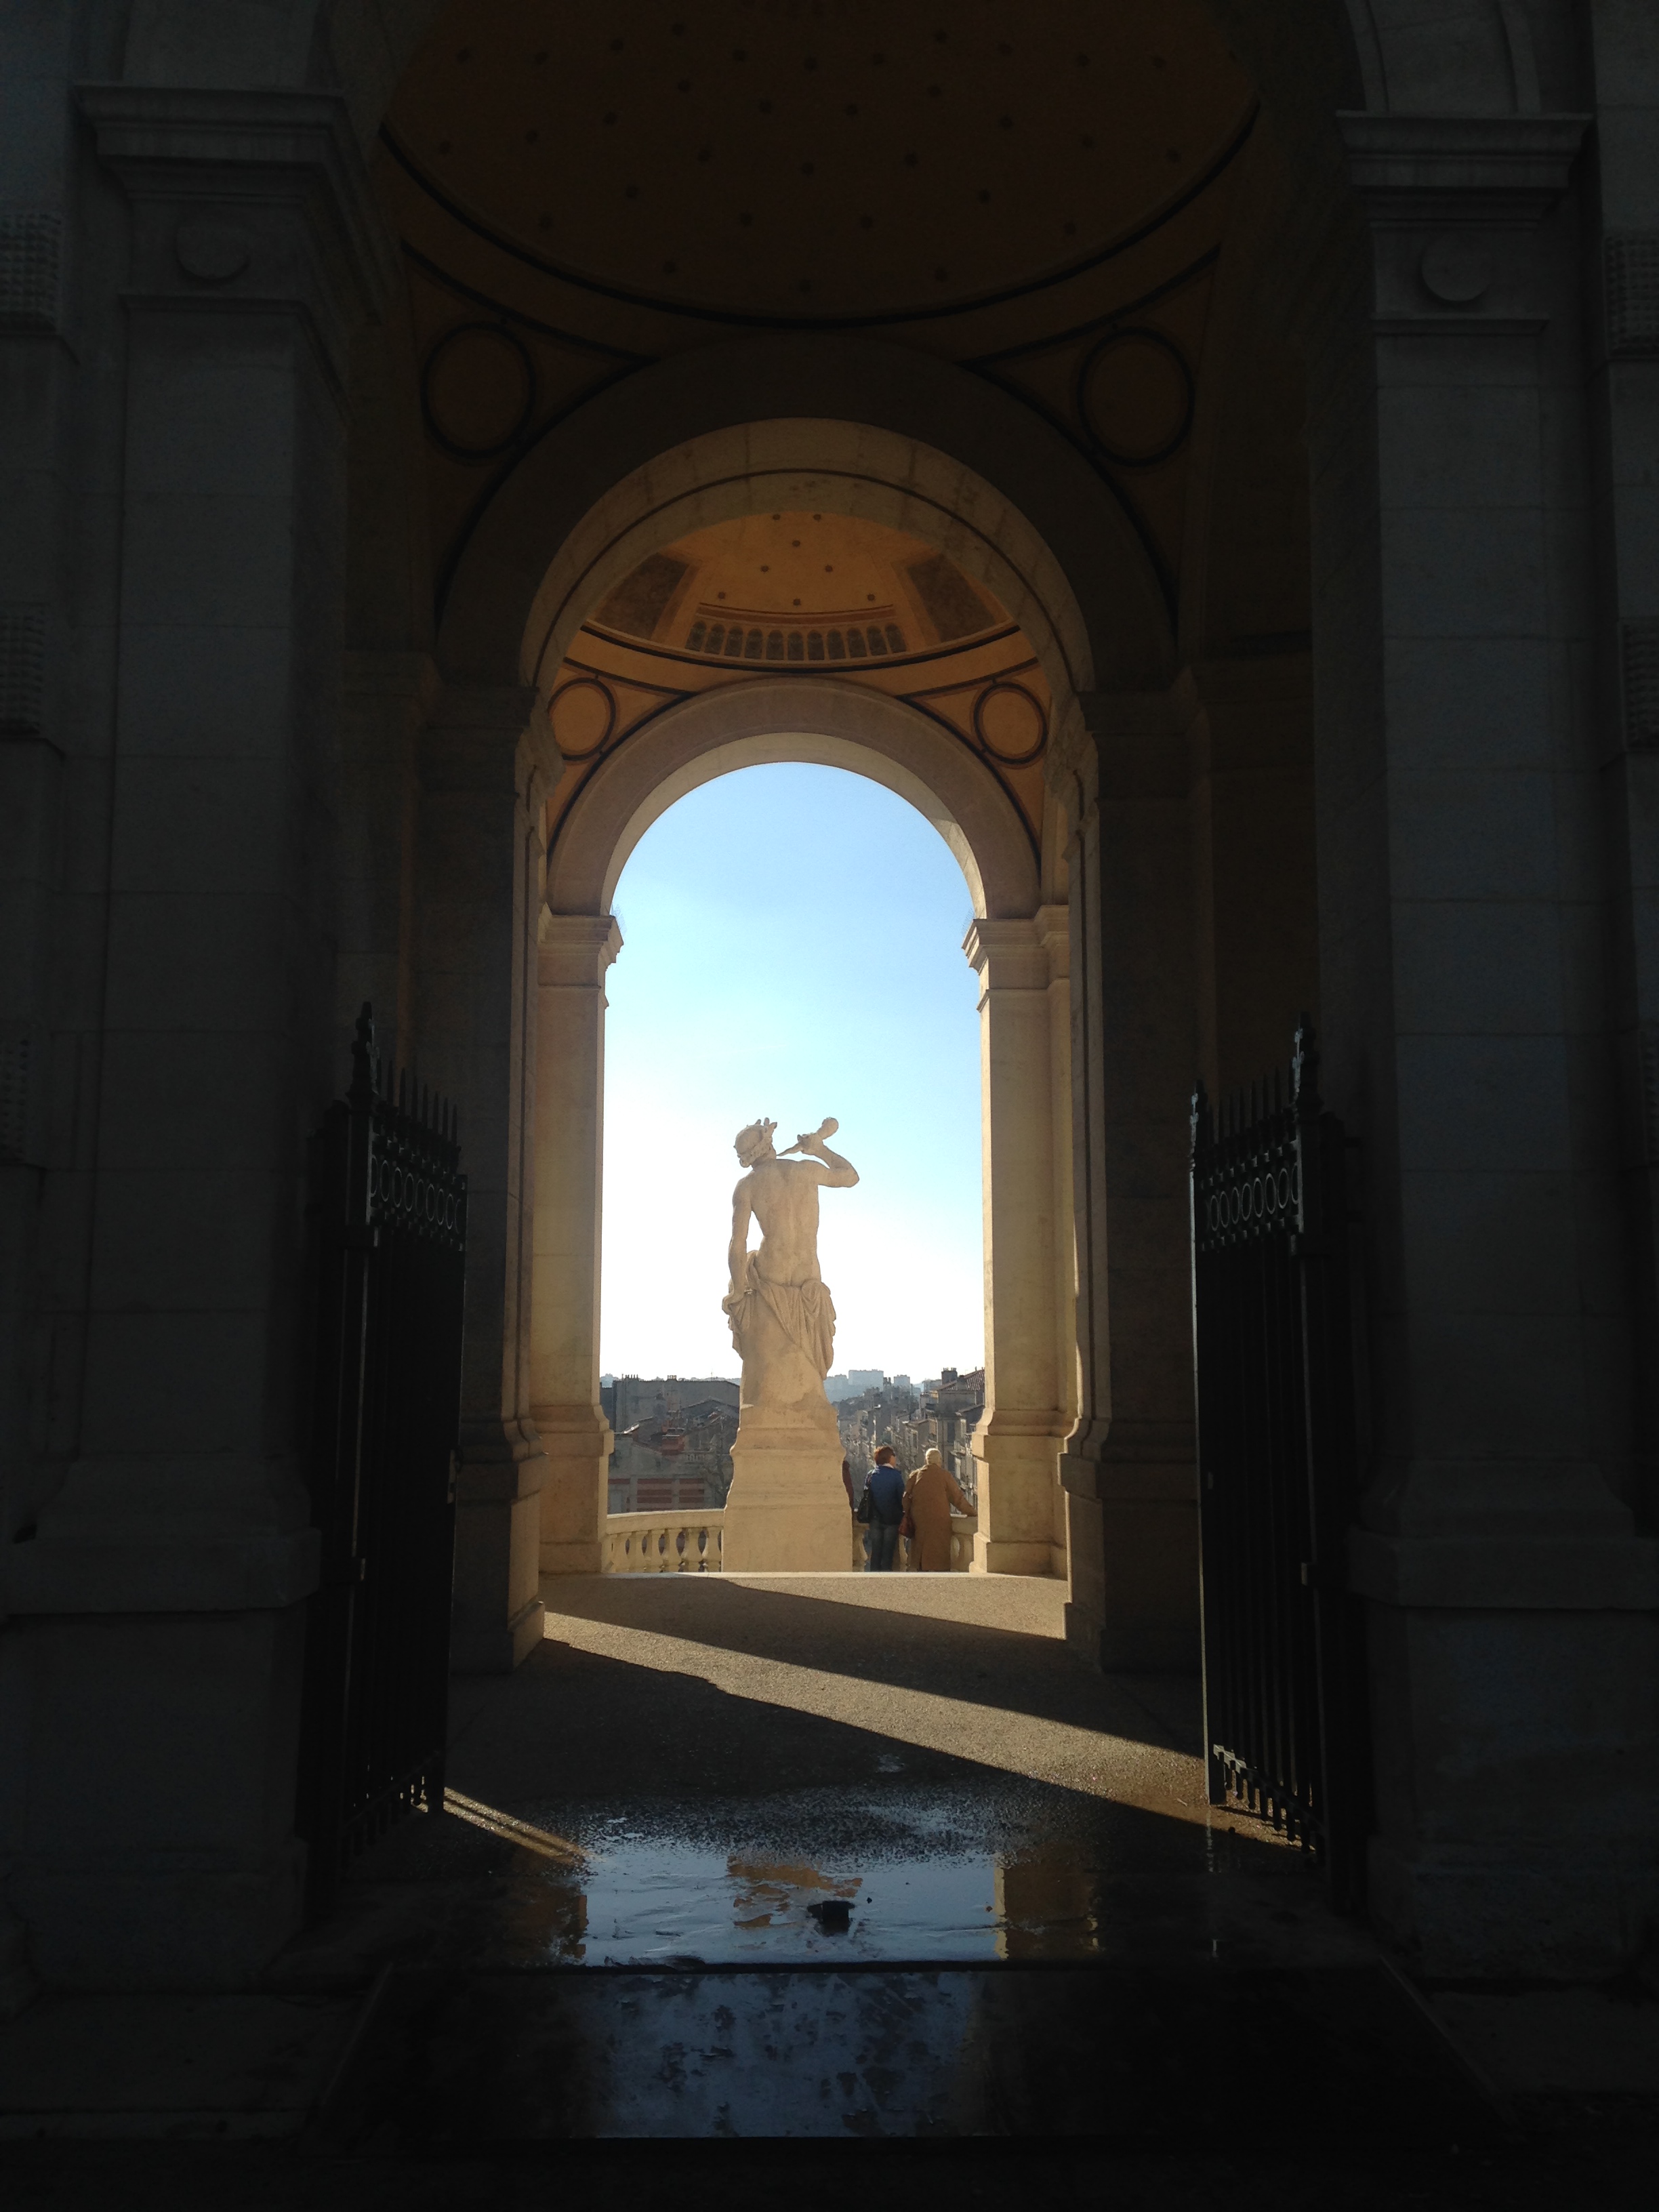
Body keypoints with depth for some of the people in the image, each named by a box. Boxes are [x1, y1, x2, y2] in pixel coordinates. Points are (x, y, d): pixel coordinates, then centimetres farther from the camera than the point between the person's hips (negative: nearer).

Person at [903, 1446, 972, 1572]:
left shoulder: (914, 1475, 4)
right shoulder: (945, 1476, -4)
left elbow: (907, 1499, 7)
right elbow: (957, 1497, 1)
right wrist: (970, 1511, 14)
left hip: (918, 1522, 3)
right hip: (939, 1522, -3)